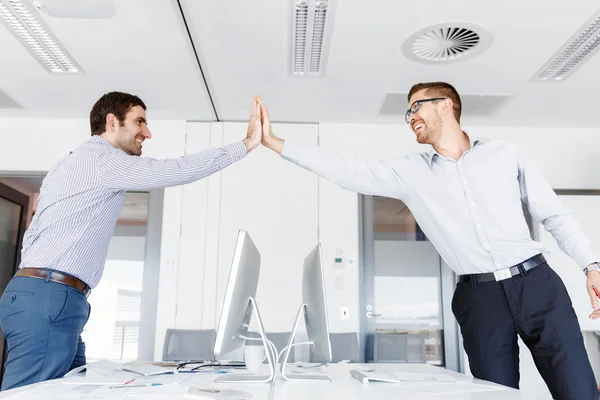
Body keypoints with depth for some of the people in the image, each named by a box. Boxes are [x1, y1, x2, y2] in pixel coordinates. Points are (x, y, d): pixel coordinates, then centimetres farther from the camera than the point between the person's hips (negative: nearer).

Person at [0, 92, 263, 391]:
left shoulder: (80, 163, 25)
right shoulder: (102, 159, -7)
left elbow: (34, 235, 25)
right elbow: (178, 171, -13)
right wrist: (248, 144, -7)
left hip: (43, 296, 10)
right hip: (49, 298, -10)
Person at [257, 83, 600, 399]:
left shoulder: (505, 153, 7)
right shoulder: (410, 172, 7)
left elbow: (555, 216, 10)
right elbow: (346, 171, 1)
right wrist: (274, 142, -2)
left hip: (537, 283, 0)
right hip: (479, 297, 1)